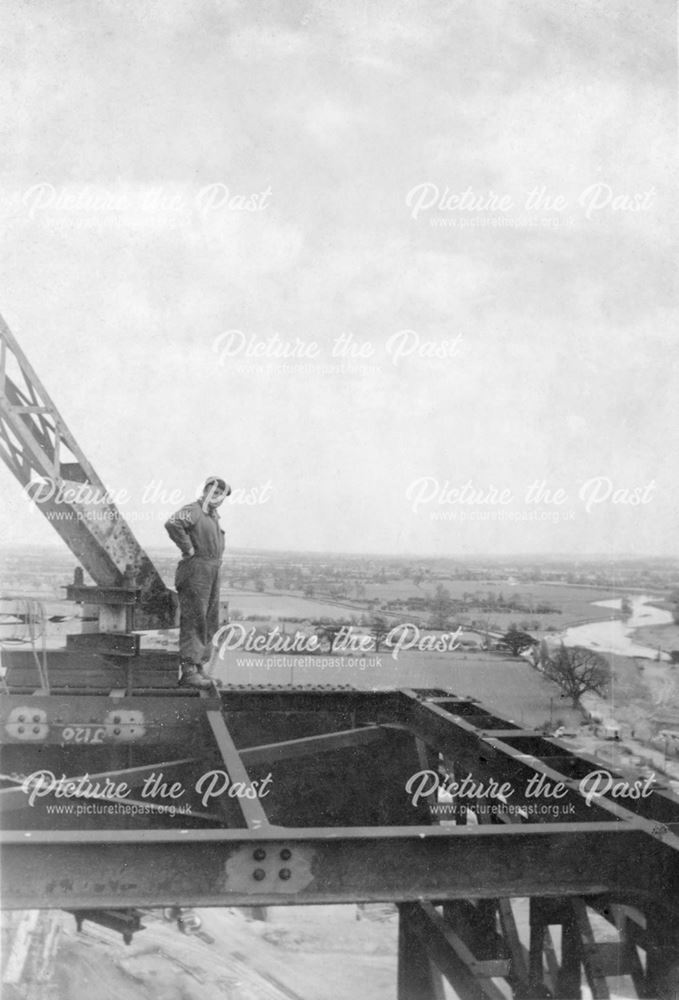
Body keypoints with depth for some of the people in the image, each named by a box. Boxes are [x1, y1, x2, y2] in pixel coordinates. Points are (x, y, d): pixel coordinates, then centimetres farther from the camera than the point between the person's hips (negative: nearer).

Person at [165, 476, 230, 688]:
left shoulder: (214, 517, 19)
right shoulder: (193, 510, -11)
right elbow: (172, 524, -31)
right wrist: (188, 549, -23)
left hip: (212, 574, 10)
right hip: (195, 571, -10)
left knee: (209, 623, 12)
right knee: (193, 621, -10)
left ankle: (198, 666, 20)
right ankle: (188, 671, -9)